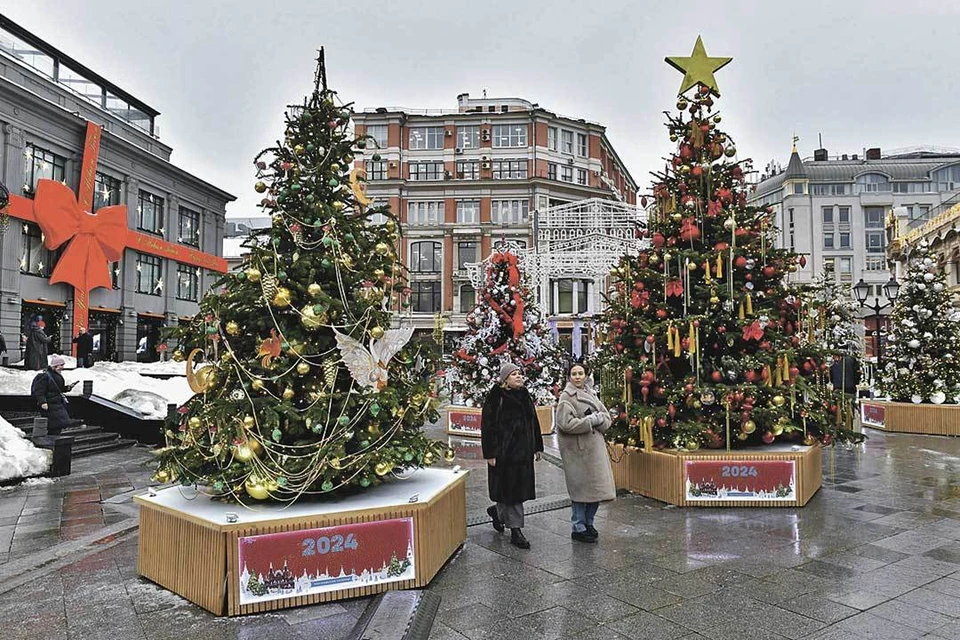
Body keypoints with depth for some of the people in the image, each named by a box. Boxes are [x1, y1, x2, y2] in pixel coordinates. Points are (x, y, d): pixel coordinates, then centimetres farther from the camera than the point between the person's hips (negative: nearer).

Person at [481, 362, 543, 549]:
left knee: (520, 489, 10)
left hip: (523, 451, 7)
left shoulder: (525, 395, 11)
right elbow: (487, 426, -13)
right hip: (504, 451, -7)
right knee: (509, 488, 0)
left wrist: (537, 447, 15)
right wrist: (490, 453, -17)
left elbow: (534, 422, 17)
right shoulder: (496, 398, -11)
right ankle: (515, 530, 13)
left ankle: (497, 511, 34)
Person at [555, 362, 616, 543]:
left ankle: (588, 523, 26)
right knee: (581, 488, -2)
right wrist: (591, 420, -14)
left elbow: (606, 417, 11)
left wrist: (597, 419, -12)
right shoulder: (566, 396, -8)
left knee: (596, 486, 10)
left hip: (595, 447, 7)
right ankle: (578, 528, 11)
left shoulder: (591, 394, 13)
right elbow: (566, 423, -19)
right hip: (577, 449, -7)